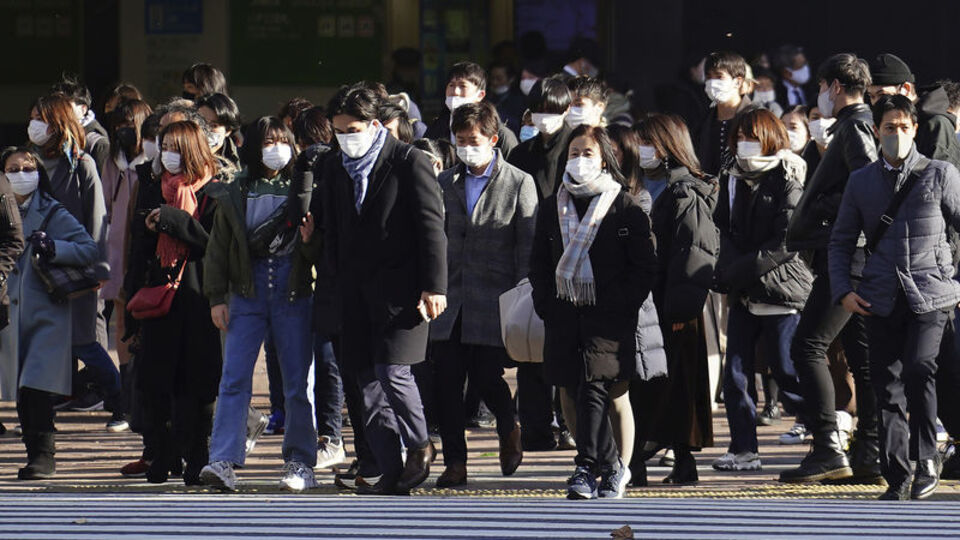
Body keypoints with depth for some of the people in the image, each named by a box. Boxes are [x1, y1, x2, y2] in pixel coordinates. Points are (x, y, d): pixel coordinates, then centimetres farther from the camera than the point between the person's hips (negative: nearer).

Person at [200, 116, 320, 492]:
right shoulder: (235, 194, 8)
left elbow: (321, 255, 5)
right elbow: (218, 249, 12)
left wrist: (310, 239, -17)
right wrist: (217, 297, 5)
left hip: (293, 296, -1)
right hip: (247, 295, 1)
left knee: (297, 383, 2)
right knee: (234, 379, -8)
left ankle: (301, 462, 11)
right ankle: (224, 462, -13)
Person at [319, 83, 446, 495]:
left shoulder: (409, 162, -4)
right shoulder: (335, 170, 14)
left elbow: (431, 226, -7)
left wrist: (434, 286, -12)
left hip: (399, 287, -6)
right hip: (357, 292, 6)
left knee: (392, 370, -16)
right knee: (369, 383, 3)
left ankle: (419, 445, 8)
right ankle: (391, 472, 7)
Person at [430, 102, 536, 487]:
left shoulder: (519, 183, 1)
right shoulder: (445, 184, 13)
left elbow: (527, 246, -1)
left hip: (493, 301, -4)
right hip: (451, 301, 4)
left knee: (486, 378, -4)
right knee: (447, 382, -1)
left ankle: (509, 431, 27)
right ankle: (455, 463, 6)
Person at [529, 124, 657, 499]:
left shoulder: (626, 208, 1)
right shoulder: (552, 209, 14)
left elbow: (644, 267, 1)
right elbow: (539, 264, 19)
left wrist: (623, 306, -8)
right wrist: (545, 307, 7)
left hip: (608, 315, -5)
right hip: (564, 314, 5)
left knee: (593, 388, -16)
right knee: (581, 393, 4)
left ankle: (587, 468, -15)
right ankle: (612, 468, 14)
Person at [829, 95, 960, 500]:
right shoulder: (861, 182, 12)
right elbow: (841, 241, 16)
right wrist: (843, 291, 3)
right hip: (882, 298, 3)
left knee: (918, 368, -21)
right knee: (887, 385, 2)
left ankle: (927, 459, -7)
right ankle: (897, 478, 9)